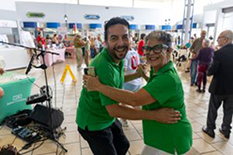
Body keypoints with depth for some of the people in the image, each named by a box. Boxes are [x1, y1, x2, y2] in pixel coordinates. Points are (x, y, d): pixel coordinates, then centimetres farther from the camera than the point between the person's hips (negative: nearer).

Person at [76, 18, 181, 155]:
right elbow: (113, 110, -34)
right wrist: (155, 115, -33)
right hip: (93, 123, -8)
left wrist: (137, 74, 3)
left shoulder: (118, 58, -4)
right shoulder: (103, 66, -34)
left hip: (108, 118, 8)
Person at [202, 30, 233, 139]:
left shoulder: (219, 53, -22)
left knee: (213, 109, 12)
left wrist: (209, 70, -1)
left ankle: (210, 129, 25)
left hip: (219, 86, -5)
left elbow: (211, 72, -22)